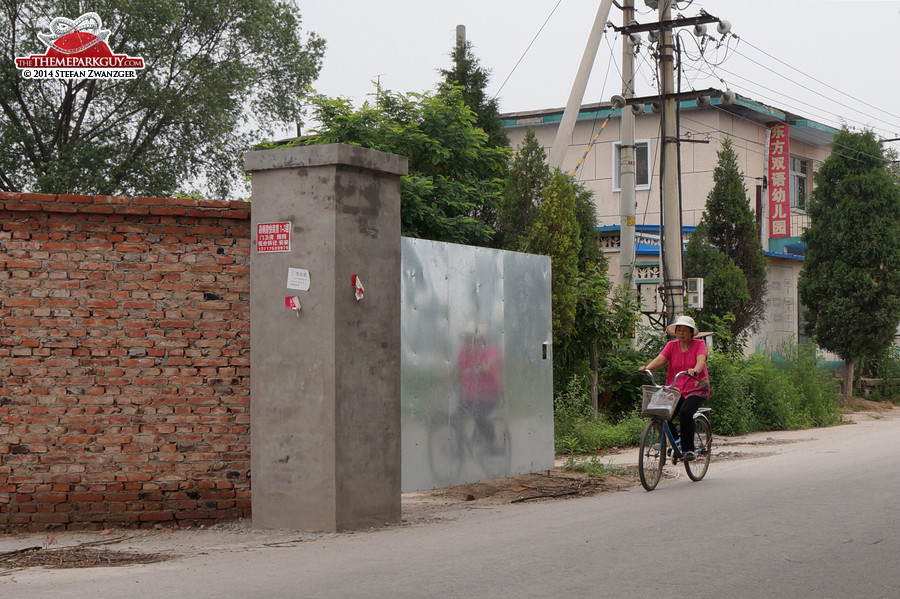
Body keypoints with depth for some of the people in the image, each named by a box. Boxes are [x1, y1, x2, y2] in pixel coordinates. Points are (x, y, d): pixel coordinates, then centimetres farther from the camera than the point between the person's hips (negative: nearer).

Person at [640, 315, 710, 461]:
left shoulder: (699, 344, 1)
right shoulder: (671, 345, 9)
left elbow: (701, 359, -19)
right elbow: (661, 358, -7)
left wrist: (695, 370, -42)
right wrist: (648, 367, -28)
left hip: (696, 389, -3)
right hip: (675, 389, 3)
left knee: (685, 412, -31)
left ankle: (688, 449, -17)